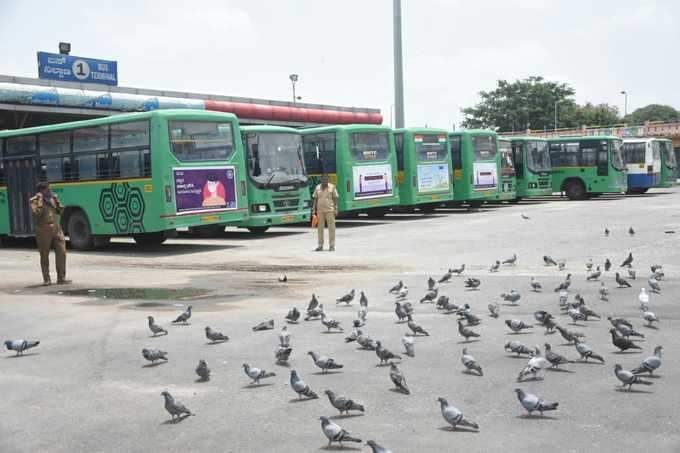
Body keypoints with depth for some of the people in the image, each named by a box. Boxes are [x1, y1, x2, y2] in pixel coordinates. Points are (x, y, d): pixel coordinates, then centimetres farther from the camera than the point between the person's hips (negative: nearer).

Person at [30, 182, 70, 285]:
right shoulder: (34, 200, -5)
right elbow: (36, 213, -19)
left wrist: (57, 201, 0)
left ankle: (61, 278, 4)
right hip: (43, 230, -5)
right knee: (44, 255, 4)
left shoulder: (52, 198, 11)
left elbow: (60, 212, 12)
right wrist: (40, 201, -19)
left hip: (56, 228, 5)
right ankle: (46, 279, 14)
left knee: (61, 252, -2)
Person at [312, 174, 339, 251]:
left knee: (331, 228, -2)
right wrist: (314, 210, 5)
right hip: (320, 211, 2)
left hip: (330, 210, -2)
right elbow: (315, 199, 11)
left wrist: (336, 209, -6)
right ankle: (320, 246, 11)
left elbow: (335, 198, 2)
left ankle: (332, 246, 3)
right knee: (320, 228, 4)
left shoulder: (332, 187, 2)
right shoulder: (318, 188, 8)